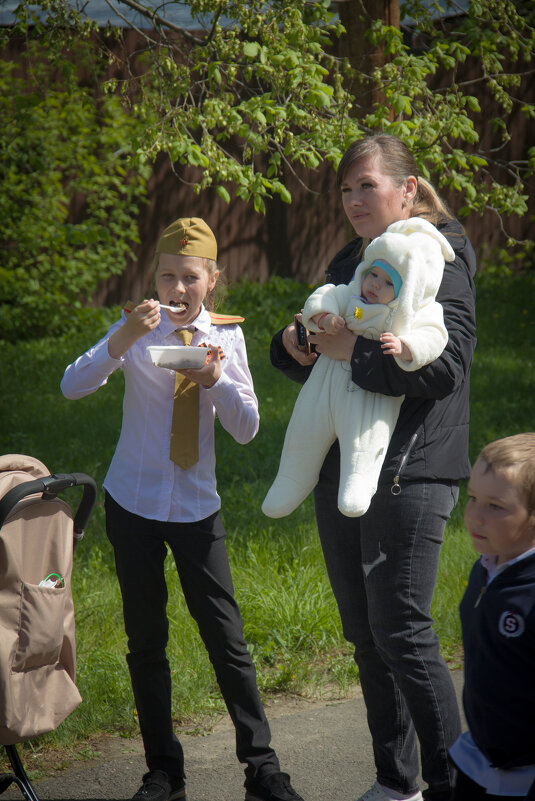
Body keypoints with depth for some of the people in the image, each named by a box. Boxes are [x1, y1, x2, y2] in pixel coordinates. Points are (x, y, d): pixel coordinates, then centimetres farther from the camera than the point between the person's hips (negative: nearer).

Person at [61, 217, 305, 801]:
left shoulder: (225, 336, 1)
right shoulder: (137, 331, -2)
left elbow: (247, 429, -2)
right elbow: (72, 386, -16)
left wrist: (216, 381, -20)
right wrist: (122, 341, -29)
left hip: (197, 506, 0)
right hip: (134, 503, 0)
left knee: (226, 637, -1)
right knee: (145, 641, 6)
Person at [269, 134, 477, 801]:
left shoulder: (438, 258, -7)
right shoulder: (347, 264, 16)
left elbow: (444, 364, -20)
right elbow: (321, 365, 22)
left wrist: (354, 351, -19)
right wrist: (294, 345, 0)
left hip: (408, 473, -8)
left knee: (402, 634, -9)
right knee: (365, 637, 12)